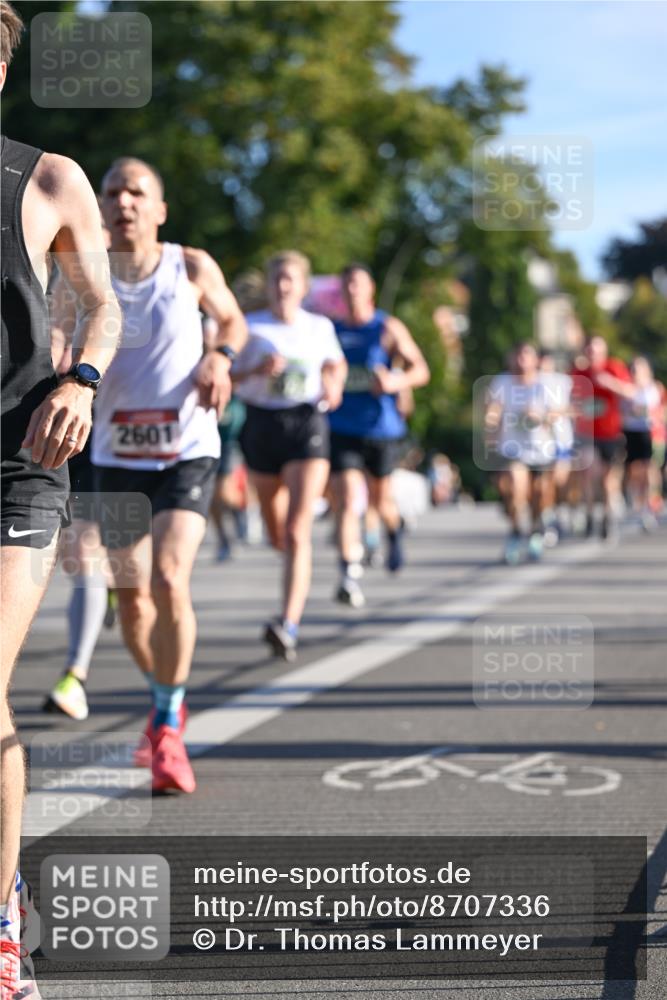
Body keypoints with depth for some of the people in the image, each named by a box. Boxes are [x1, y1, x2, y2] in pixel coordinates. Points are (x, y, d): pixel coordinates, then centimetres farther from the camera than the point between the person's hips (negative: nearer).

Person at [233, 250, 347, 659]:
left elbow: (337, 365, 24)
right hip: (262, 423, 1)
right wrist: (258, 370, -19)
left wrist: (334, 387, 3)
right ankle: (299, 573, 48)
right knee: (277, 534, 12)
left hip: (307, 424, -1)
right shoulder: (250, 327, 2)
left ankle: (289, 626, -25)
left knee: (298, 532, -16)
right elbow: (229, 377, -1)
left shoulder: (321, 327, 7)